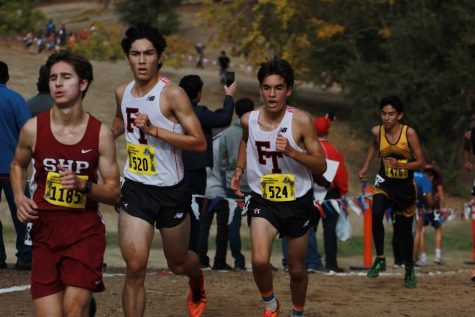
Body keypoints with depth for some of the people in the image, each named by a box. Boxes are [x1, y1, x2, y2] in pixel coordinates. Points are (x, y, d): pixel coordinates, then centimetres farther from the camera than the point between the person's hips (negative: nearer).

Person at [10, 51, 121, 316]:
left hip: (86, 231, -1)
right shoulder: (33, 129, -2)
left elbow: (114, 192, 0)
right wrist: (19, 197, 0)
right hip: (45, 228, 2)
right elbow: (18, 165, 18)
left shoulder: (101, 133, -5)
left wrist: (83, 185, -18)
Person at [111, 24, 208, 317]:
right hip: (135, 188, 3)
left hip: (171, 191, -3)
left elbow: (199, 143, -21)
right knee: (135, 267, -11)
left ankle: (197, 281, 54)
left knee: (178, 264, 17)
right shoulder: (123, 93, 3)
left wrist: (154, 130, -28)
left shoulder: (172, 94, -16)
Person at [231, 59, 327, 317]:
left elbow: (321, 166, -14)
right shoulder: (249, 120, -7)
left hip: (297, 201, -1)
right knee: (259, 261, -21)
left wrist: (292, 152, -28)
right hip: (263, 199, 1)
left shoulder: (300, 121, -16)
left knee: (297, 269, 12)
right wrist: (238, 170, 7)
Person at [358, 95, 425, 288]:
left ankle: (409, 269, 30)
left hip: (405, 186, -1)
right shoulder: (377, 131, -9)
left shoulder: (409, 133, -17)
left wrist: (400, 165, -29)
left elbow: (421, 162, -15)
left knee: (404, 229, 8)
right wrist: (365, 167, 11)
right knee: (376, 214, -28)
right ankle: (380, 259, -17)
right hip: (384, 183, 1)